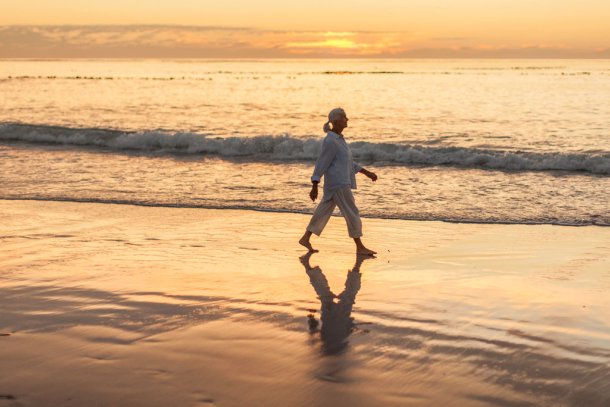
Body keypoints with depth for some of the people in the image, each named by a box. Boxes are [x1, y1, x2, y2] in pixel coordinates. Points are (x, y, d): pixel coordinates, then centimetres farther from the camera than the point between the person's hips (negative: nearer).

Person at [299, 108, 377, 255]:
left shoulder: (338, 138, 14)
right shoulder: (330, 141, -17)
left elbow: (347, 162, 20)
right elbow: (321, 165, -17)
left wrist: (367, 172, 20)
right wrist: (314, 187, -17)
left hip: (341, 182, 10)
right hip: (338, 184, -10)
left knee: (324, 211, 14)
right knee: (352, 213, -4)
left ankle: (305, 238, 21)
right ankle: (360, 247, 3)